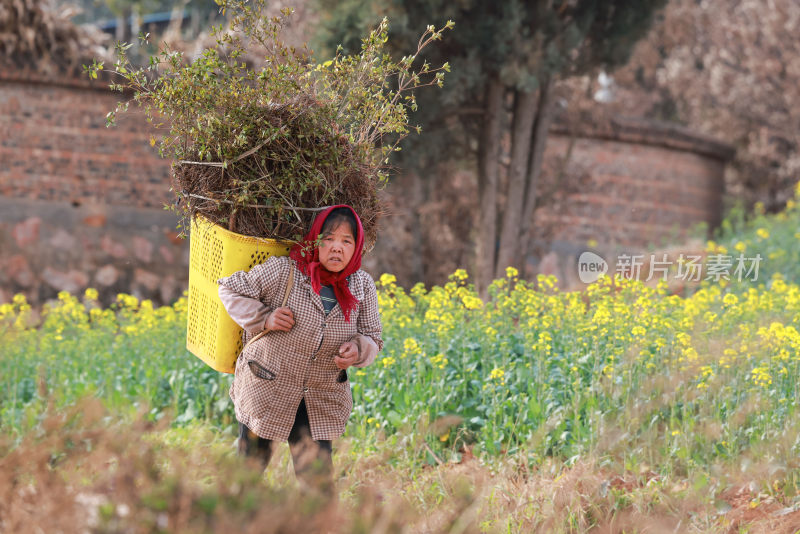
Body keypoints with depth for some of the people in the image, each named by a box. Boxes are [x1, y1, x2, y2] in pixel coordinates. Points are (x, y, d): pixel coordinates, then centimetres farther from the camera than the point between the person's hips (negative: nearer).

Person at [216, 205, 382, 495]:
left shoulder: (362, 287, -2)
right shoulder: (283, 271, -15)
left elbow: (371, 337, 7)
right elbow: (230, 289, -5)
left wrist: (357, 350, -16)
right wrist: (263, 318, -18)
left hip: (321, 401, 2)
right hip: (266, 391, -2)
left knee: (318, 482, 0)